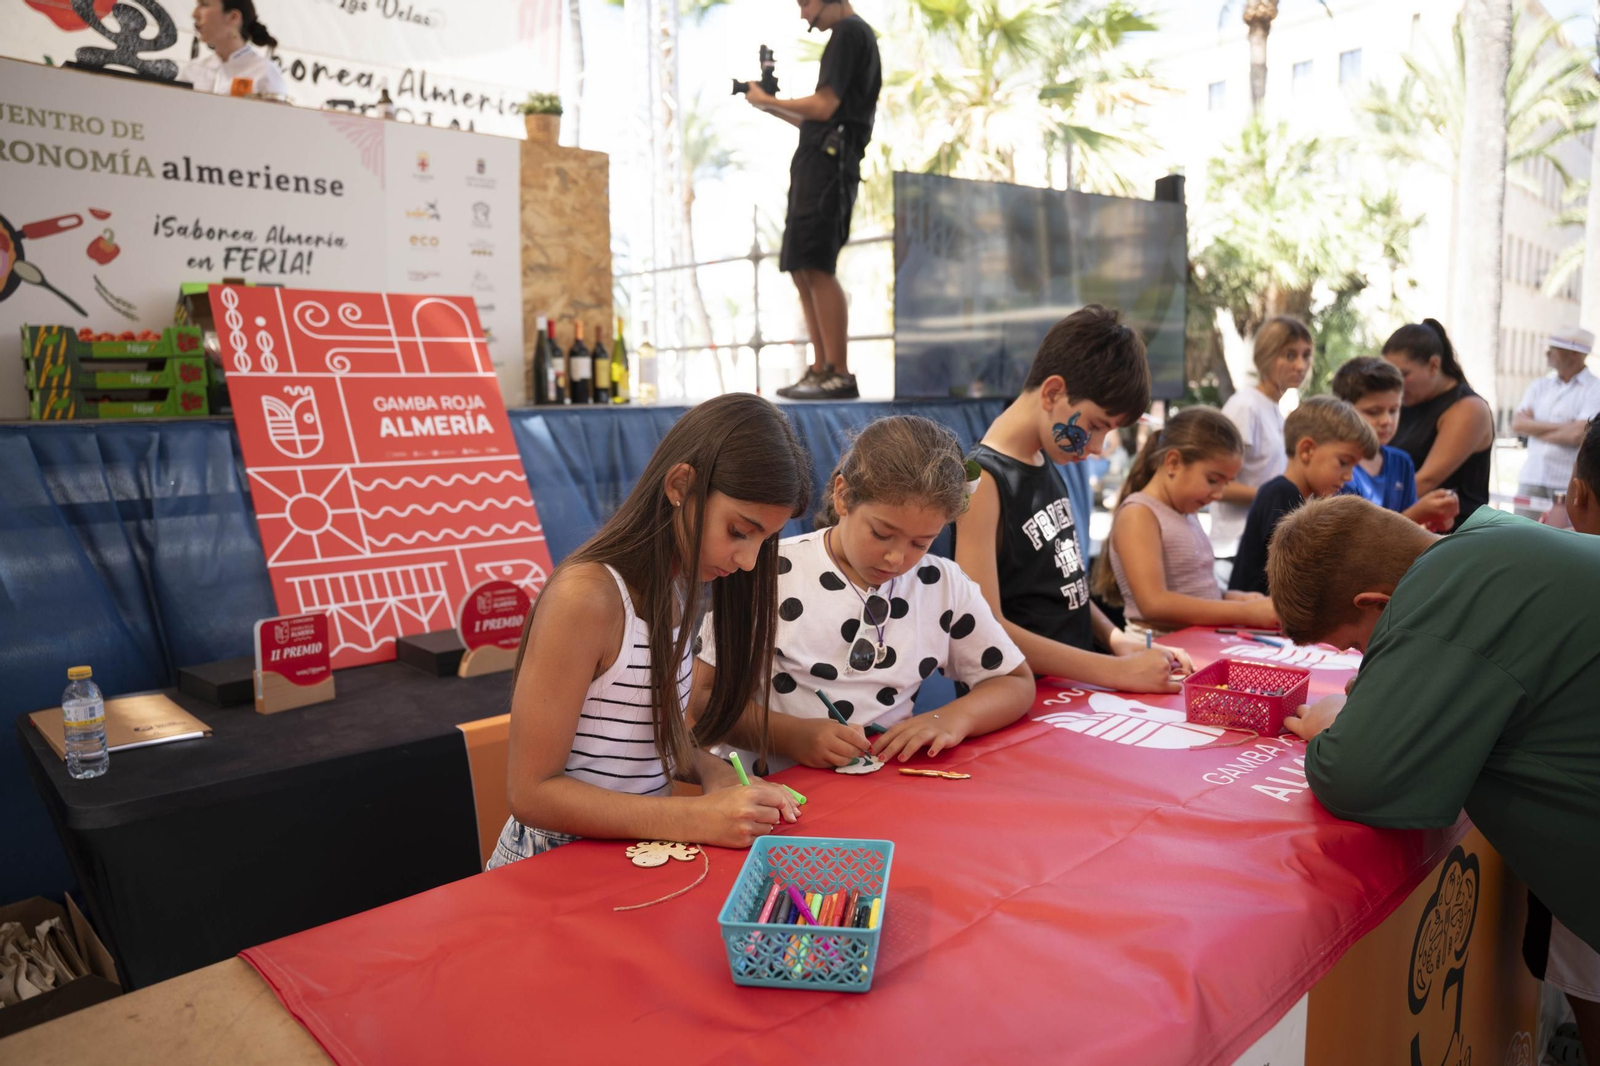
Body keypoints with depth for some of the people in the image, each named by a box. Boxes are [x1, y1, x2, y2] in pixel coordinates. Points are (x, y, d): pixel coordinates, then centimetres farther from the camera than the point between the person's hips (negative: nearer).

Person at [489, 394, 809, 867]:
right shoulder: (587, 596, -20)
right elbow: (532, 792, -18)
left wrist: (714, 774, -7)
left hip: (639, 854, 7)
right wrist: (700, 819, -24)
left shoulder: (677, 586, 4)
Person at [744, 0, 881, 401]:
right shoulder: (849, 35, 26)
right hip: (819, 162, 10)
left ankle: (840, 375, -18)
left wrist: (768, 100, 0)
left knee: (815, 266, -16)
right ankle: (821, 369, 8)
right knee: (801, 268, 8)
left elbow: (824, 107, -13)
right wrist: (772, 107, 17)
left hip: (827, 162, -10)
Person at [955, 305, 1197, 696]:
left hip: (1077, 687, 9)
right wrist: (1116, 670, -19)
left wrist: (1117, 640, 5)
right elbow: (987, 628, -20)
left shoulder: (1048, 464, 13)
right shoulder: (983, 482, -14)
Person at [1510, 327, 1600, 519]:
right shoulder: (1540, 385, 12)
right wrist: (1561, 427, -10)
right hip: (1532, 478, 5)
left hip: (1571, 484, -5)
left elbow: (1579, 434, -15)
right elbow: (1517, 424, 0)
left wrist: (1535, 430, -2)